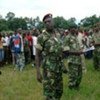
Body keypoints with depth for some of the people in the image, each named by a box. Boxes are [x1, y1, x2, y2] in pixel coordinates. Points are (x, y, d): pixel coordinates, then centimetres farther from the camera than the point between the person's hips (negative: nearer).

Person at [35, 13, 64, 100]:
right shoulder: (42, 37, -12)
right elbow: (37, 55, -9)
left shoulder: (58, 35, 7)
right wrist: (38, 72, -14)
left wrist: (63, 65, 16)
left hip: (59, 67, 7)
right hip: (49, 69, -6)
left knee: (59, 91, 17)